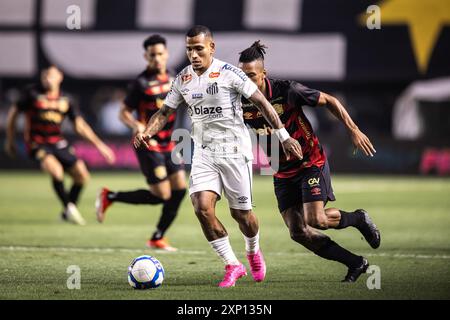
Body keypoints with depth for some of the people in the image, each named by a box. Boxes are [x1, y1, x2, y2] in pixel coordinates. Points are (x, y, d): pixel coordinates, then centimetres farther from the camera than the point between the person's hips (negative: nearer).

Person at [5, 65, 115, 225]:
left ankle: (68, 213, 18)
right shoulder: (32, 93, -7)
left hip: (58, 143, 5)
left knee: (82, 175, 0)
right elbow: (14, 113, 4)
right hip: (37, 144, -5)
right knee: (56, 170, -31)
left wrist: (99, 144, 1)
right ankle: (68, 207, -14)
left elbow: (79, 125, 8)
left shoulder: (66, 100, 4)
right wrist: (10, 140, 7)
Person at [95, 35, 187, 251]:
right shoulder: (142, 83, -14)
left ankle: (157, 238, 12)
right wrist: (136, 125, -29)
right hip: (148, 144, -7)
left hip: (168, 143, 7)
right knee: (161, 196, -10)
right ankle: (109, 197, 7)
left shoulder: (170, 77, 7)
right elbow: (124, 112, -10)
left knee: (180, 189, 0)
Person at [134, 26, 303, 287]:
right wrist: (146, 133, -8)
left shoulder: (228, 73, -12)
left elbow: (261, 102, -8)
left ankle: (254, 252, 36)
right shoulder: (183, 79, 4)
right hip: (204, 153, 4)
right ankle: (233, 266, -1)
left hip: (235, 150, -4)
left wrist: (284, 136, -9)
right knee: (202, 208, -14)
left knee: (240, 213, 2)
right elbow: (165, 112, 12)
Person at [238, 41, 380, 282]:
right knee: (299, 233, -5)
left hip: (311, 163, -5)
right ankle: (356, 263, 10)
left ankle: (358, 219, 14)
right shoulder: (241, 102, -8)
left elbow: (329, 101, -9)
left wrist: (354, 131, -10)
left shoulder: (287, 90, -19)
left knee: (316, 219, -19)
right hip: (283, 173, 5)